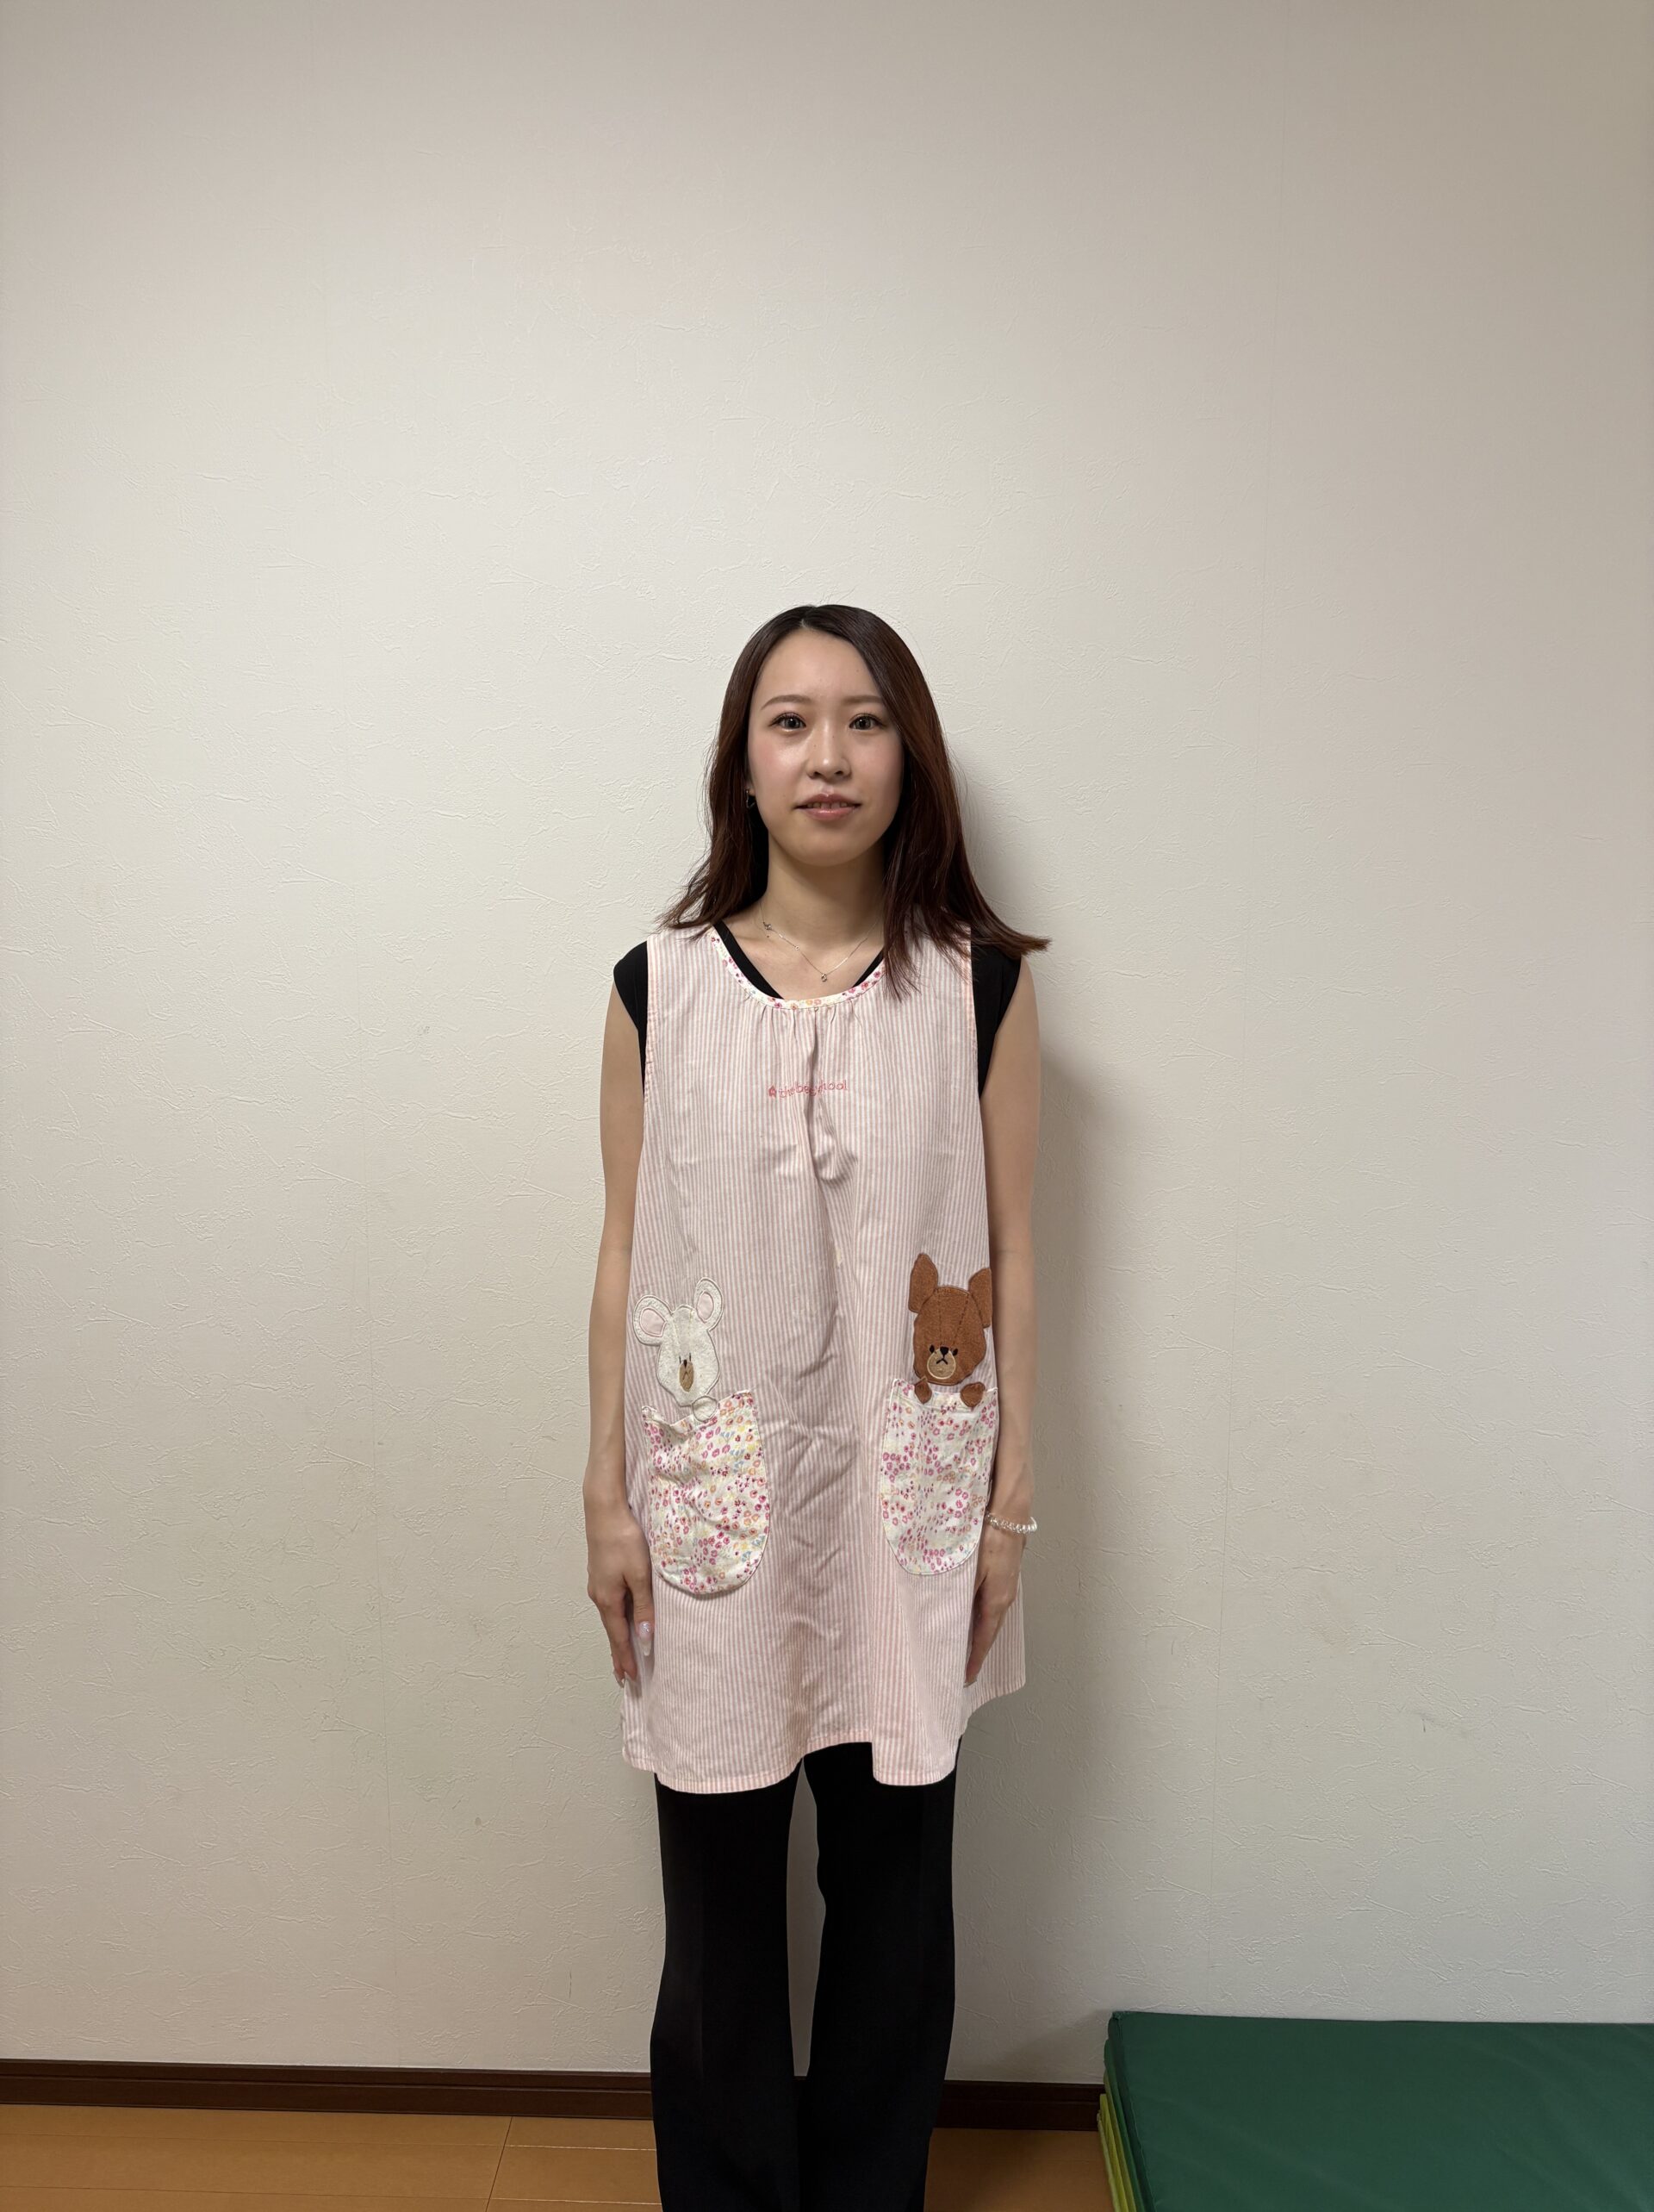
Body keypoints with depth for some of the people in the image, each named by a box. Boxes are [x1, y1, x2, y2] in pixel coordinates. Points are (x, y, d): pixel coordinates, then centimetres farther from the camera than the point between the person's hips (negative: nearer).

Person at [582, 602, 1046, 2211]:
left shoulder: (979, 982, -2)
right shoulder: (658, 987, -1)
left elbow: (1010, 1254, 0)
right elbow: (626, 1253, 2)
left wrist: (1011, 1502, -1)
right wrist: (607, 1497, 2)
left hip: (905, 1491, 0)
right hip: (715, 1490, 1)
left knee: (892, 1876, 14)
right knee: (718, 1876, 13)